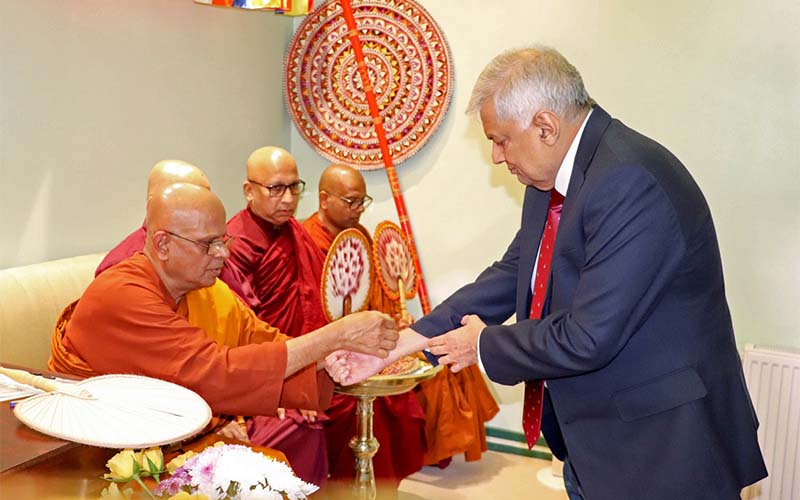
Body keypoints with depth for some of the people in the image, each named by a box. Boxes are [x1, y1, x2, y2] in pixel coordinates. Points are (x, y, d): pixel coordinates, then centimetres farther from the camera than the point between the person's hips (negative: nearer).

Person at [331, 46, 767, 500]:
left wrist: (486, 345, -11)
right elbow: (510, 275, 5)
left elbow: (589, 338, -28)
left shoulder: (631, 182, -27)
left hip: (660, 444, -8)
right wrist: (395, 344, -1)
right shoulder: (552, 175, 2)